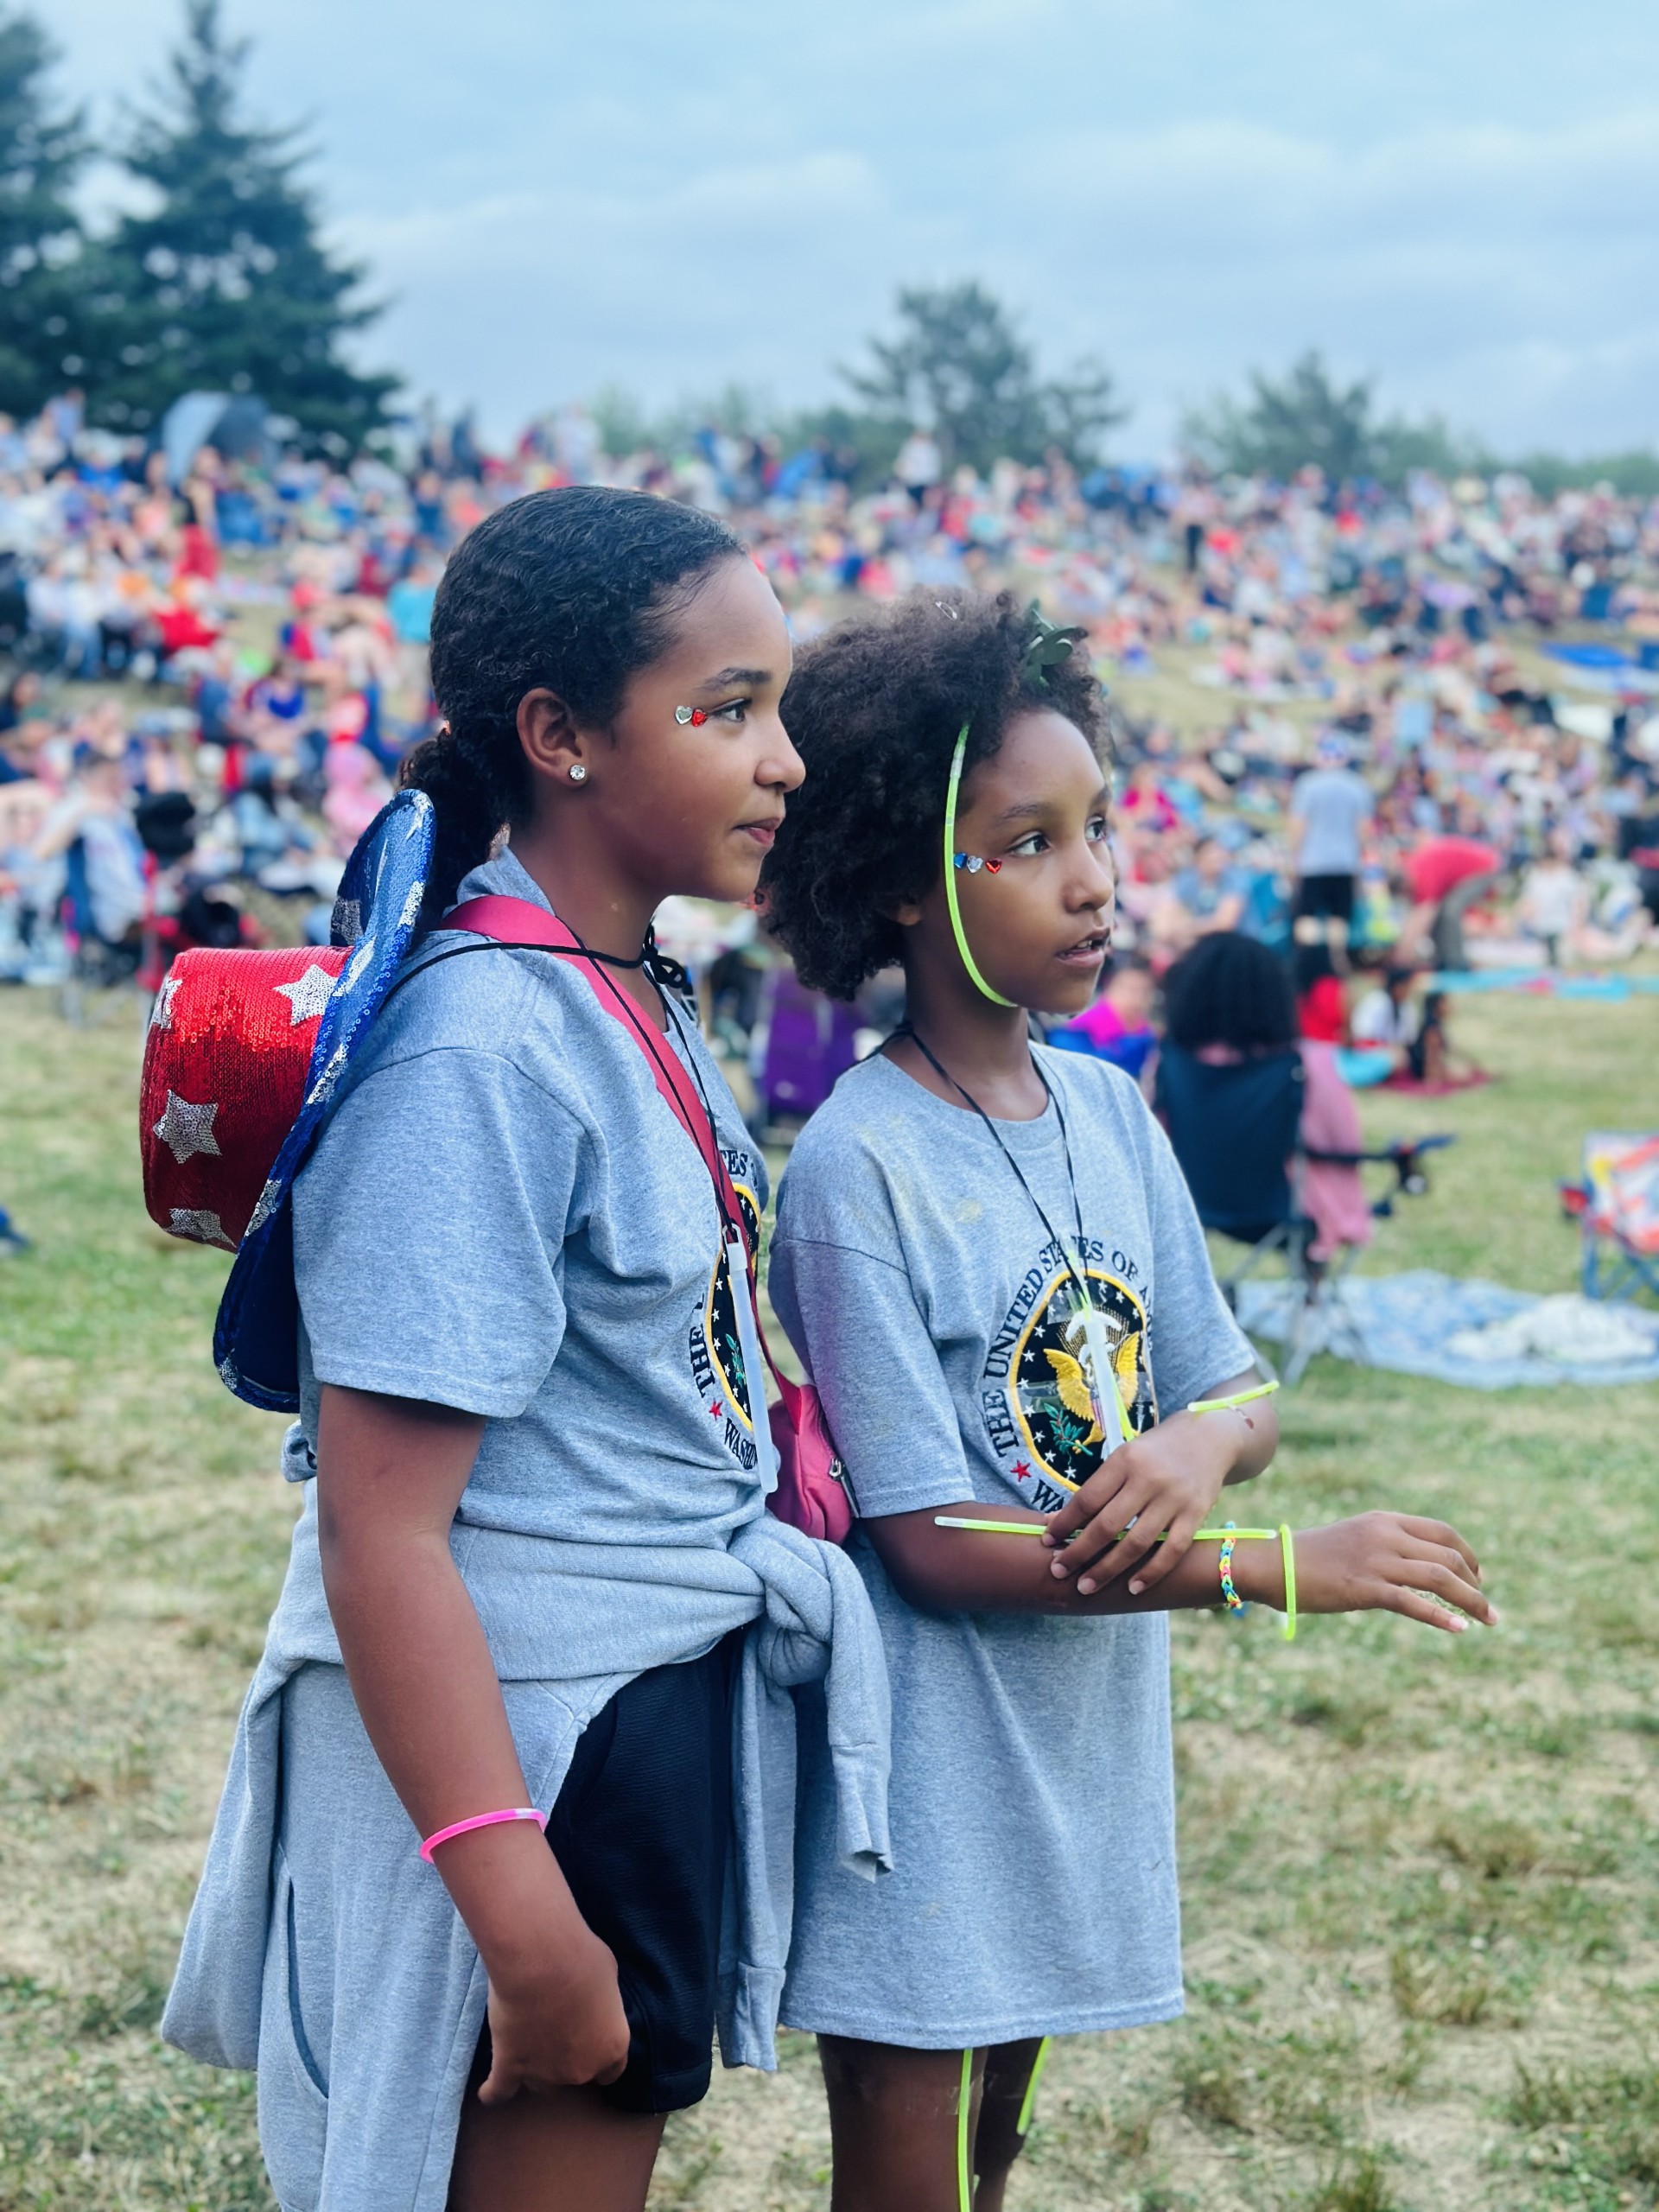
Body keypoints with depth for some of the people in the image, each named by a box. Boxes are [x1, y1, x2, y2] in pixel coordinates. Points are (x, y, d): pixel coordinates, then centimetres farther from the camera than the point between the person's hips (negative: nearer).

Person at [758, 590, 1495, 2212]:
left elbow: (1239, 1398, 9)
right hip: (926, 1788, -6)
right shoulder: (859, 1166, -18)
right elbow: (927, 1543, -19)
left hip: (1082, 1753, 7)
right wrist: (1280, 1571, -22)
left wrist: (1196, 1449, -17)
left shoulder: (1108, 1112, 3)